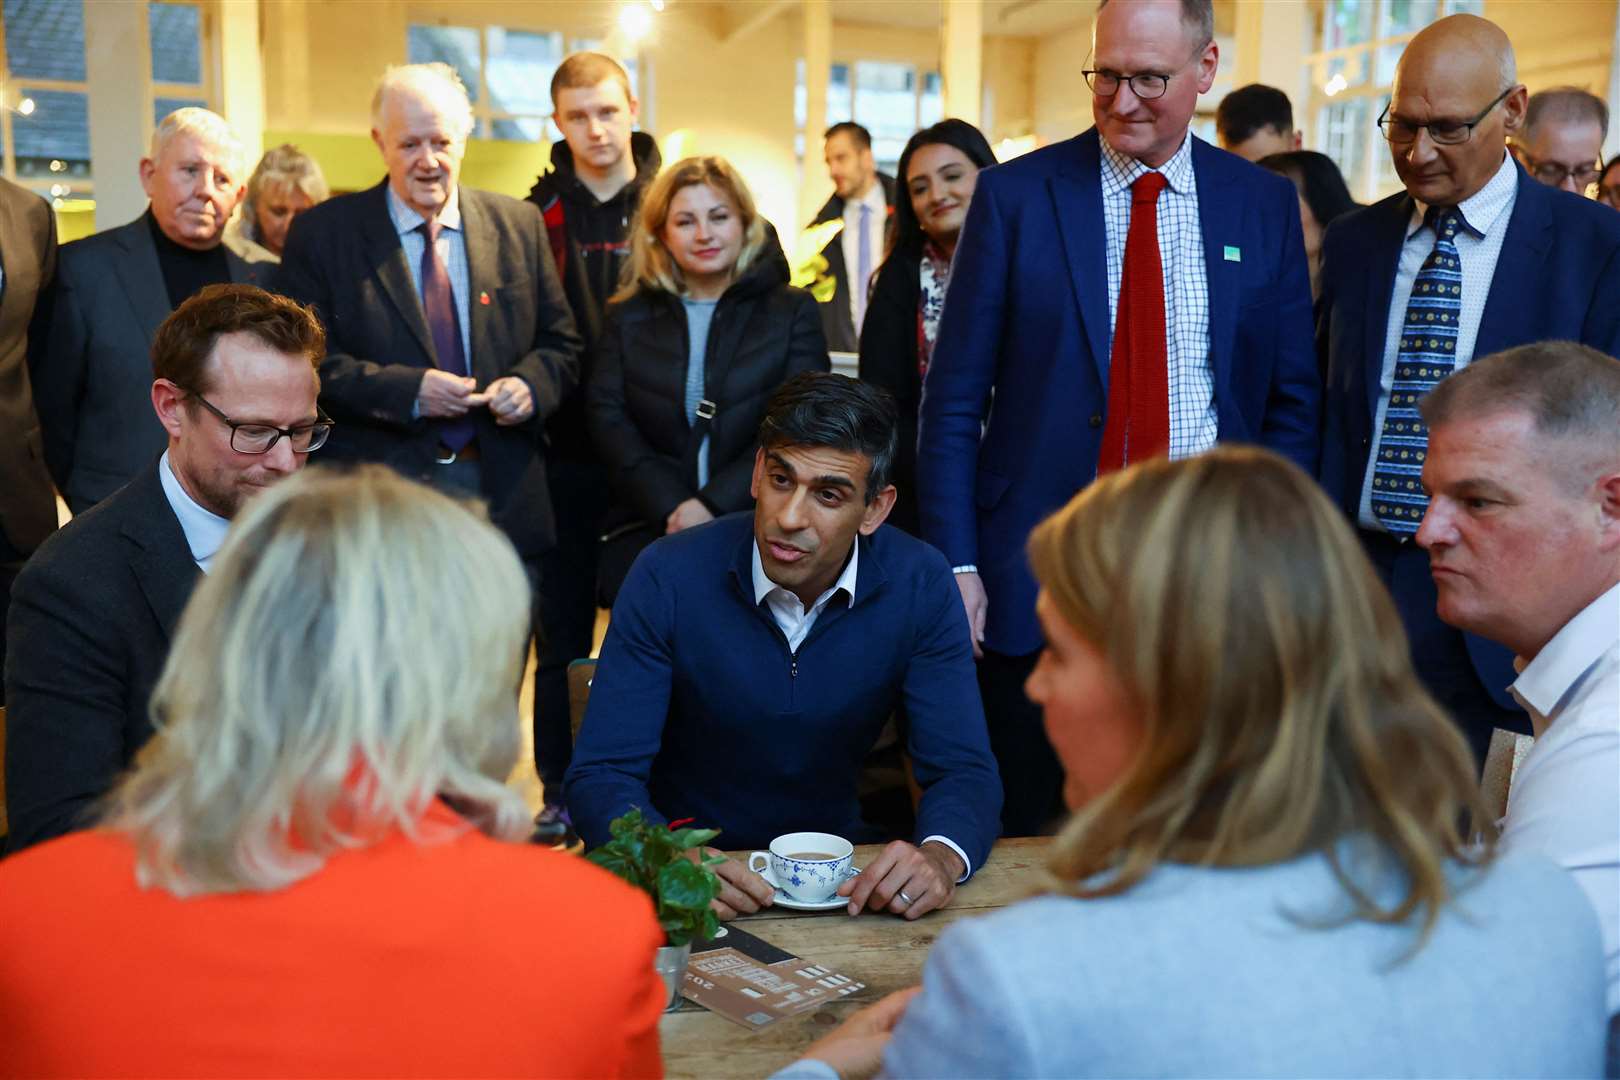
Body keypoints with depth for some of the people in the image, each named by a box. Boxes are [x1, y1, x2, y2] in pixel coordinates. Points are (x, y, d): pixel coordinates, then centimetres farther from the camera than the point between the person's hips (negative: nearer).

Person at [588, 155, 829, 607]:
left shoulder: (792, 311, 8)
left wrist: (715, 504, -14)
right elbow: (608, 418, 4)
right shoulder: (628, 317, 13)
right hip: (647, 531, 2)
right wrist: (672, 508, -12)